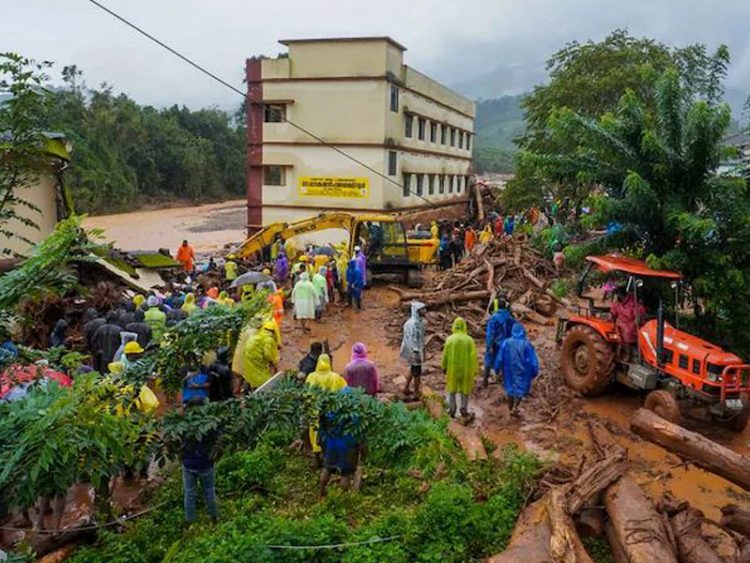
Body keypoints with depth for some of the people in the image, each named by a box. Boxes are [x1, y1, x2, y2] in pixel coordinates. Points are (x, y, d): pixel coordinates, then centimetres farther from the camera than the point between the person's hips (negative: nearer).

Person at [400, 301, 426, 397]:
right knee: (417, 372, 5)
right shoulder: (411, 324, -26)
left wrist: (422, 351, 18)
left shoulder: (419, 321, 3)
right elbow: (411, 340, -25)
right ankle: (416, 391, 20)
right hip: (415, 351, -9)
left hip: (419, 349, 9)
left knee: (413, 369, 21)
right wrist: (416, 354, -24)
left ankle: (406, 388, 34)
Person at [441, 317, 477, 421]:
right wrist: (474, 370, 1)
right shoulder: (469, 340, -12)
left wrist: (444, 367, 10)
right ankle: (464, 411, 17)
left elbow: (445, 355, -4)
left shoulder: (450, 339, -11)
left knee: (452, 390, 16)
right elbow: (473, 357, -9)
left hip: (452, 369, 0)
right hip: (465, 369, 0)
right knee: (464, 390, 14)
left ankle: (452, 411, 22)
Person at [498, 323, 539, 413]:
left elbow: (501, 358, -5)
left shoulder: (506, 342, -12)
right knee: (521, 389, 11)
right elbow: (533, 360, -11)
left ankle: (511, 408, 32)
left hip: (509, 370, 2)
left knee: (510, 387, 20)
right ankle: (514, 408, -5)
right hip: (522, 371, -2)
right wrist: (534, 372, 2)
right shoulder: (527, 344, -16)